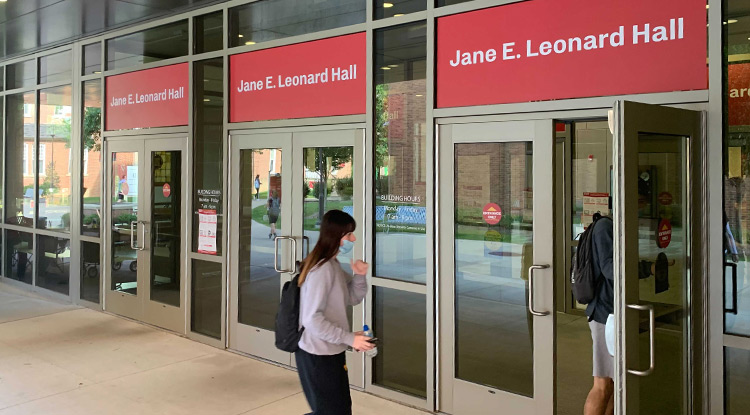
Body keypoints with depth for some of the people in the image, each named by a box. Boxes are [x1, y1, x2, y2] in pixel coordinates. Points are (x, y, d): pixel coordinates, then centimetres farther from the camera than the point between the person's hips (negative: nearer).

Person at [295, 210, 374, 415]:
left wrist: (360, 276, -5)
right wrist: (350, 338, -23)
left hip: (331, 352, 9)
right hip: (318, 355, -9)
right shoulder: (321, 270, -23)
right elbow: (312, 319, -26)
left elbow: (353, 299, 14)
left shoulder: (334, 265, 7)